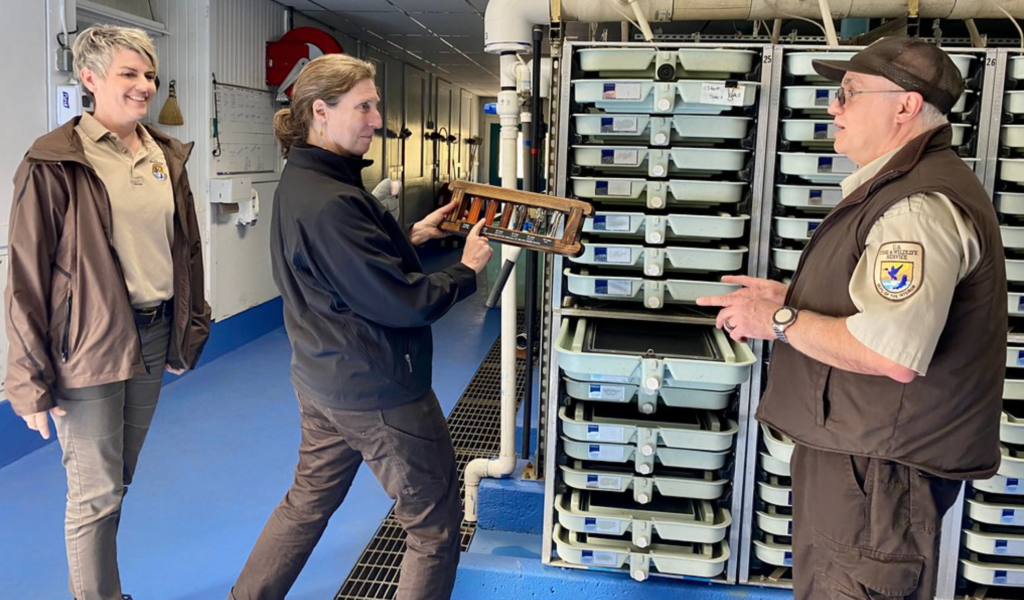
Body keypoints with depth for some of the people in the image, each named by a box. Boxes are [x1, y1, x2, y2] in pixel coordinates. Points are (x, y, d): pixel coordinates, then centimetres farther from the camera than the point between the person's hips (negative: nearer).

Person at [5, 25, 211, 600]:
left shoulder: (167, 155, 8)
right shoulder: (54, 164, -11)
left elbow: (187, 246, 15)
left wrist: (191, 326, 15)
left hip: (153, 335, 6)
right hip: (89, 345, -5)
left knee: (120, 480, 17)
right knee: (97, 493, 3)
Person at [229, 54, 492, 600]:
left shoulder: (300, 182, 5)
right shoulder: (331, 202, -27)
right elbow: (404, 304, -24)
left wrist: (411, 236, 8)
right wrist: (467, 270, -9)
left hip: (324, 379, 10)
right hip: (377, 392, -10)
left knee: (308, 502, 25)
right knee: (435, 522, 7)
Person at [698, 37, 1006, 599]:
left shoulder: (921, 205, -22)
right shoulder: (898, 186, 14)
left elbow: (892, 354, -32)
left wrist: (781, 321, -20)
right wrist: (790, 297, 10)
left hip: (881, 468, -11)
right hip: (856, 449, 11)